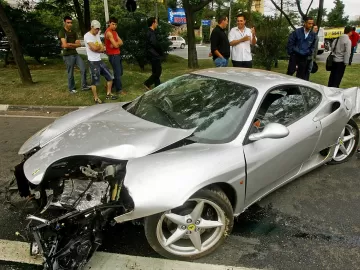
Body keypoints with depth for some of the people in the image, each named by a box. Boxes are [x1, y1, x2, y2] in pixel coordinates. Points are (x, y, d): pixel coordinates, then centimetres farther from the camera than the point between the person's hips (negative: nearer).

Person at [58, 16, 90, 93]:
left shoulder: (74, 32, 14)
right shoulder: (62, 32, -8)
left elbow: (79, 44, 5)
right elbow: (65, 45, -19)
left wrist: (70, 44, -12)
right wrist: (74, 45, -4)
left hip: (75, 54, 6)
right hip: (67, 56, -6)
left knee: (83, 69, -2)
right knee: (70, 73, 2)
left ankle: (84, 86, 7)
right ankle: (71, 89, 16)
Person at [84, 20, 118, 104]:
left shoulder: (97, 35, 13)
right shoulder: (87, 36, -11)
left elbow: (104, 49, 6)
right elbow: (94, 48, -23)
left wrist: (97, 48, -13)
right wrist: (100, 47, -3)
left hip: (100, 60, 8)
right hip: (93, 62, -8)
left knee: (110, 77, 11)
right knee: (95, 81, -1)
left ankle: (108, 94, 23)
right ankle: (96, 98, 11)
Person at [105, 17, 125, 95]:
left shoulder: (114, 32, 15)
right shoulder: (109, 32, -15)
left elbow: (121, 42, 5)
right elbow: (116, 45, -20)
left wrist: (116, 43, -13)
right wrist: (118, 43, 0)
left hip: (117, 54, 9)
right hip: (113, 55, -9)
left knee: (120, 72, 15)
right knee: (117, 73, -5)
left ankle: (110, 85, 26)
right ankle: (119, 90, 3)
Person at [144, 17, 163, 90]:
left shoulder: (150, 32, 16)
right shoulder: (151, 33, -16)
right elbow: (155, 44, -20)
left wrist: (159, 52, 10)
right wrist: (161, 52, -6)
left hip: (153, 55, 11)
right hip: (154, 55, -11)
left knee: (155, 71, 12)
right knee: (158, 71, -7)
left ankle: (158, 86, 18)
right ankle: (147, 83, -4)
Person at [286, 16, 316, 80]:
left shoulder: (313, 34, 3)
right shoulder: (297, 32, -8)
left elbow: (313, 46, 15)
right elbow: (290, 43, -4)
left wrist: (309, 54, 5)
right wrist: (291, 53, -4)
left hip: (304, 57, 4)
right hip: (295, 55, -4)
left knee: (301, 74, 9)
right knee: (290, 71, -6)